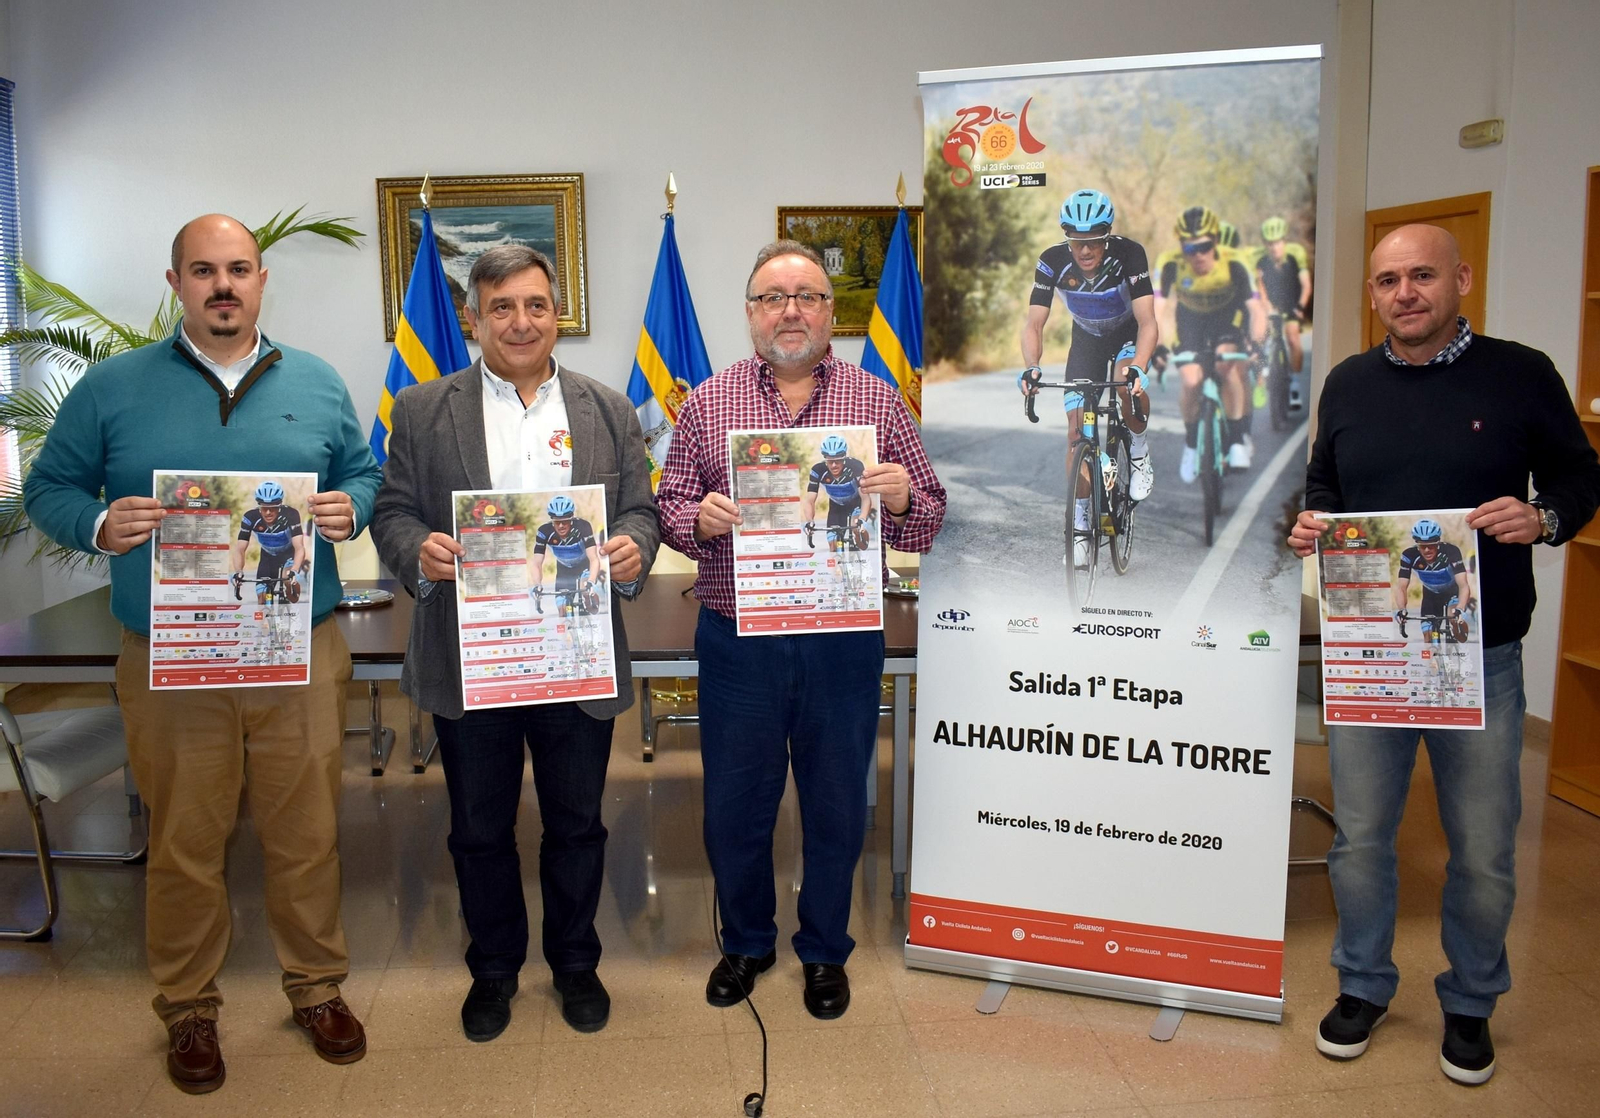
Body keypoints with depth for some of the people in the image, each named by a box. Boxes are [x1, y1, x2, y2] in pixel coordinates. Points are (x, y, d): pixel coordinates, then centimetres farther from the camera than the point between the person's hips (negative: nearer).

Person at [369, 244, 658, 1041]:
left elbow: (640, 510, 4)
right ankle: (493, 970, 35)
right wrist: (419, 551, -21)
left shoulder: (609, 410, 6)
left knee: (576, 823, 14)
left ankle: (575, 963, 35)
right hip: (468, 662, 0)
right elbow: (392, 513, 1)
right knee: (479, 828, 14)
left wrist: (634, 548, -18)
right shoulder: (422, 410, 3)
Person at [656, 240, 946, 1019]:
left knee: (836, 807, 12)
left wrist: (902, 499, -18)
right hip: (736, 643, 1)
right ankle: (745, 943, 37)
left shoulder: (878, 402, 3)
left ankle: (825, 952, 35)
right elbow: (669, 507, 6)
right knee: (734, 806, 13)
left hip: (843, 645, 0)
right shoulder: (707, 405, 4)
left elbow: (926, 529, 4)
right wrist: (700, 519, -15)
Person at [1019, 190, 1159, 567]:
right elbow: (1033, 325, -27)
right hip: (1086, 338, 2)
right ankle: (1080, 524, 5)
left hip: (1128, 334, -2)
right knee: (1077, 430, -7)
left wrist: (1137, 368, -55)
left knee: (1128, 383, -35)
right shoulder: (1052, 261, -27)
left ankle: (1140, 451, -4)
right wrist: (1031, 367, -47)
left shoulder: (1129, 254, -31)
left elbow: (1147, 321, -37)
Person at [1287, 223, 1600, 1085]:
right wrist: (1310, 525, -4)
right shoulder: (1348, 383, 7)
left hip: (1481, 656, -2)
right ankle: (1364, 986, 32)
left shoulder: (1521, 375, -2)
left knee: (1483, 849, 9)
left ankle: (1470, 1003, 32)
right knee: (1359, 835, 11)